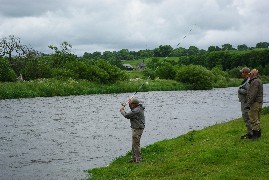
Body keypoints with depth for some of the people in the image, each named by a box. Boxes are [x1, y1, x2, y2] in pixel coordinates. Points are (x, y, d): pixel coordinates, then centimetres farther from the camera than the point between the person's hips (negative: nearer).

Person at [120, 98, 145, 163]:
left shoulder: (136, 110, -23)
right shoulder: (139, 108, 9)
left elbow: (127, 115, -21)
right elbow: (132, 111, 28)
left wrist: (122, 110, -3)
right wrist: (130, 104, 13)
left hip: (137, 129, -11)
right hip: (136, 128, 11)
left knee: (136, 144, -5)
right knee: (134, 144, 17)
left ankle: (138, 159, 1)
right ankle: (134, 158, 25)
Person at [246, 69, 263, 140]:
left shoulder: (255, 82, -16)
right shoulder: (259, 81, 17)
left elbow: (253, 94, -22)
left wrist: (248, 104, -21)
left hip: (255, 103, -11)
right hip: (259, 102, 11)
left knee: (253, 119, -9)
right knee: (257, 119, 15)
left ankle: (255, 134, -9)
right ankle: (258, 133, 21)